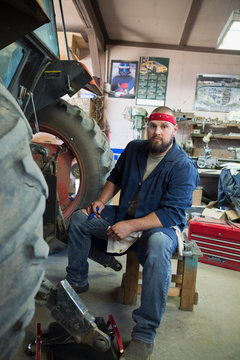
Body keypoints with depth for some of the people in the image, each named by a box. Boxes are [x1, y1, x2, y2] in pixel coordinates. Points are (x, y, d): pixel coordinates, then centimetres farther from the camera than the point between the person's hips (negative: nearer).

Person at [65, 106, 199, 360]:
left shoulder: (183, 167, -17)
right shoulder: (134, 149, 2)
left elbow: (172, 213, -24)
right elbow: (116, 177, 18)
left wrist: (131, 226, -31)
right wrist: (102, 200, -1)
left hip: (161, 225, -6)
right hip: (124, 215, 7)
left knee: (158, 246, -41)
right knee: (79, 218, 0)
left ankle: (144, 335, -29)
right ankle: (77, 282, 14)